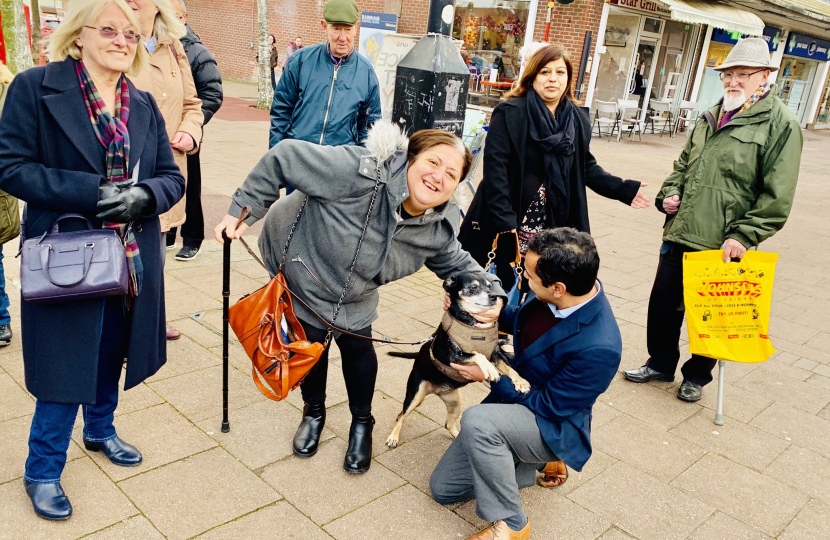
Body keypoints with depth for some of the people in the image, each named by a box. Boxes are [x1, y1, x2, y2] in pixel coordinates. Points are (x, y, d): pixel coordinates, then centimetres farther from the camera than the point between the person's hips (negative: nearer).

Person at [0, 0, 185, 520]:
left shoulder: (144, 104, 7)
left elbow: (172, 176, 7)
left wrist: (144, 195, -15)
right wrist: (90, 192, -21)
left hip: (132, 258, 5)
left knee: (111, 352, 19)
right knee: (67, 366, 3)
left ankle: (100, 429, 45)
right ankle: (43, 471, 25)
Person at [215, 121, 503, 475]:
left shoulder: (440, 228, -19)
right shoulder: (364, 172, -39)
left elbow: (457, 264, 1)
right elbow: (285, 159, -33)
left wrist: (490, 293, -19)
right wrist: (244, 209, -28)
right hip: (300, 259, -3)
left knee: (357, 345, 2)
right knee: (311, 341, 5)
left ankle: (362, 424, 30)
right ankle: (314, 413, 36)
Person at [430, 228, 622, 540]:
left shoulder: (598, 348, -34)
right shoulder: (552, 296, -14)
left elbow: (549, 406, -22)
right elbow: (519, 319, 8)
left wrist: (490, 376, -16)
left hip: (551, 426, -7)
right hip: (513, 399, 7)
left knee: (477, 420, -37)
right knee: (444, 489, 8)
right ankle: (539, 463, 22)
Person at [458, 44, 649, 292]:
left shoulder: (577, 119, 8)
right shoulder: (510, 113, -9)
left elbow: (586, 166, 18)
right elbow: (495, 166, -15)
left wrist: (623, 189, 10)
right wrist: (504, 219, -21)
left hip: (554, 225, 4)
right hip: (509, 222, -4)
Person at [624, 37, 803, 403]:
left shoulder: (781, 124, -7)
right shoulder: (711, 117, 14)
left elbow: (777, 195, -12)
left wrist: (743, 235, -17)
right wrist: (669, 194, 6)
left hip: (722, 246, -6)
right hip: (680, 234, 6)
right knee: (663, 303, 13)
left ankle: (698, 375, 31)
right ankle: (661, 363, 34)